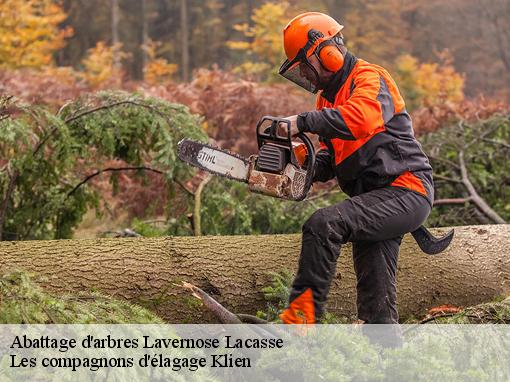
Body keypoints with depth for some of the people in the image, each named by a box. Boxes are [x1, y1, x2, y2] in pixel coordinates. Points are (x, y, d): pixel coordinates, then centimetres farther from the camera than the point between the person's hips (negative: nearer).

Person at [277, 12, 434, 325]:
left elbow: (361, 118, -33)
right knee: (377, 301, 9)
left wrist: (305, 122, -30)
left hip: (406, 191, -10)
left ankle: (301, 316, -25)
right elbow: (333, 154, 16)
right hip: (377, 199, 10)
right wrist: (311, 168, -5)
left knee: (324, 225, -27)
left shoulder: (369, 78, -10)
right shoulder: (329, 96, 18)